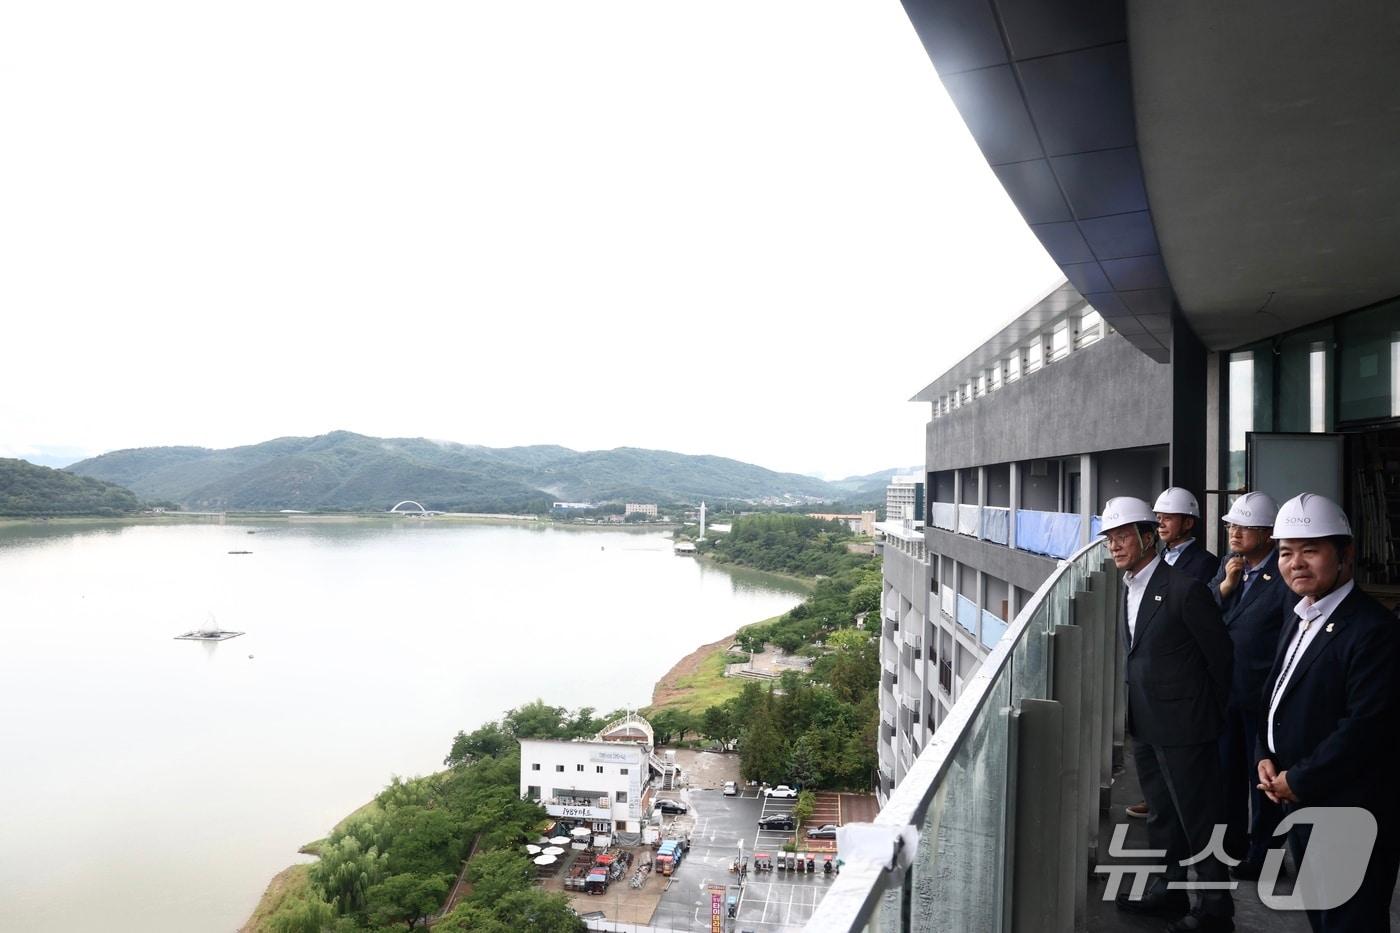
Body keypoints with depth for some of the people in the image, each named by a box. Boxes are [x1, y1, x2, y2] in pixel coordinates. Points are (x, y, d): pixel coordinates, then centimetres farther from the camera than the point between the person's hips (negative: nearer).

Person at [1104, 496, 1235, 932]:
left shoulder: (1184, 589, -18)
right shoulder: (1129, 588, 7)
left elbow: (1221, 653, -11)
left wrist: (1217, 712, 0)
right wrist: (1136, 712, 14)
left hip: (1183, 725, -8)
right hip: (1145, 726, 8)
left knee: (1198, 818, 5)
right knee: (1162, 815, 20)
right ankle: (1169, 890, 35)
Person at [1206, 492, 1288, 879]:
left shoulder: (1285, 575, -19)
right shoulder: (1229, 563, 2)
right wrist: (1224, 586, -14)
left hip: (1262, 695, -7)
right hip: (1225, 688, 7)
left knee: (1263, 777, 9)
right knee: (1227, 769, 20)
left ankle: (1263, 853, 27)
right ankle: (1232, 842, 38)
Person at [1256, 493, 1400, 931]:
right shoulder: (1299, 620, 10)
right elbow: (1276, 698, 16)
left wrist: (1299, 780, -18)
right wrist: (1266, 758, 1)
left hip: (1350, 816, -9)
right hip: (1301, 805, 9)